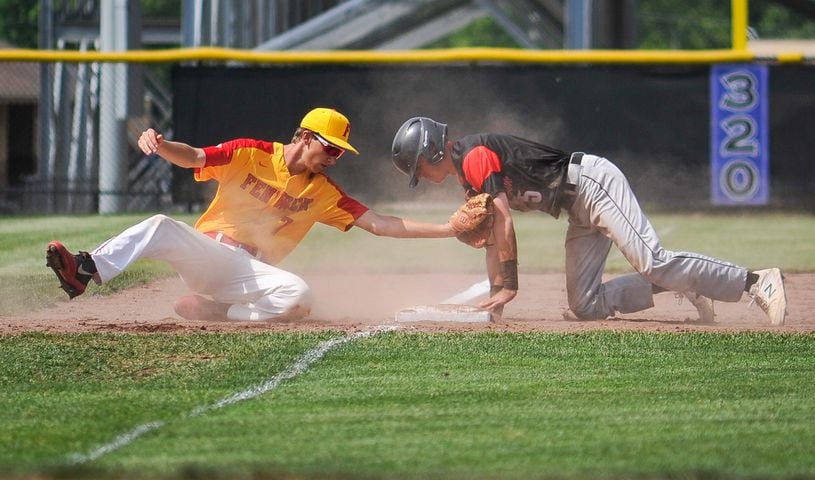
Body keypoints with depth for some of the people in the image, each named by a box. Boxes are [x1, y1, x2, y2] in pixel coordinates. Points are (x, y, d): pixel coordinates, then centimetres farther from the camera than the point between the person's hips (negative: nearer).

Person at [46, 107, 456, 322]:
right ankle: (84, 271, -47)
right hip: (205, 253, -2)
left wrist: (446, 230, -7)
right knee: (162, 227, -32)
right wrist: (158, 144, -37)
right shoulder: (249, 155, -1)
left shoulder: (322, 192, 7)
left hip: (250, 273, 2)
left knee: (298, 296, -29)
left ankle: (215, 310, -15)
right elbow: (193, 157, -13)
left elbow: (377, 223, 3)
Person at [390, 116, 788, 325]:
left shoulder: (475, 155, -12)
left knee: (650, 262, -24)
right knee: (585, 307, 2)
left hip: (590, 181, -10)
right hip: (580, 211, 10)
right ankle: (680, 283, 7)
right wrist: (495, 293, 11)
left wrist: (509, 287, -13)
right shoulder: (468, 179, 18)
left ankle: (757, 282, -25)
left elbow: (505, 223, -16)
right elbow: (493, 236, 21)